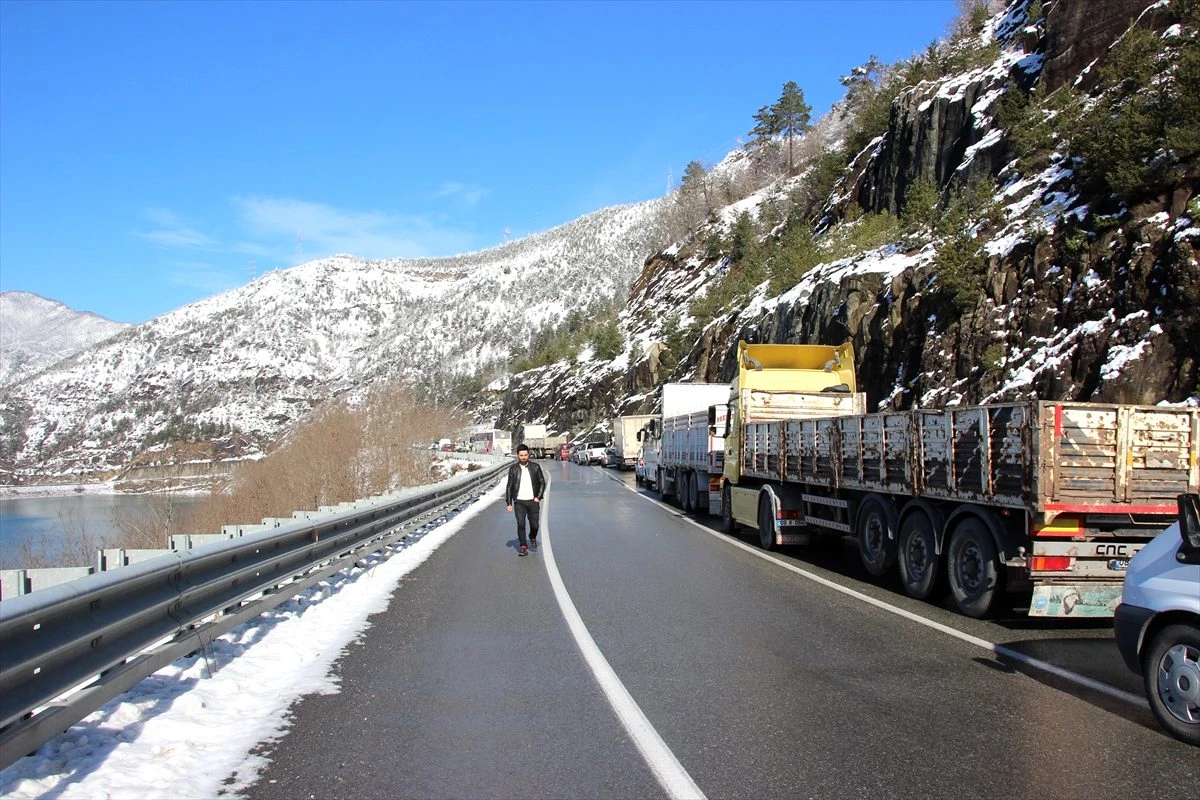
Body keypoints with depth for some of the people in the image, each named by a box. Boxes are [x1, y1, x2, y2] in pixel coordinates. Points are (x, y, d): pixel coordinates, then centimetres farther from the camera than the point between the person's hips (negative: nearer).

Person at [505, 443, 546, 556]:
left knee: (534, 525, 4)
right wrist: (509, 503, 1)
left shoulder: (535, 467, 2)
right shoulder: (513, 469, 1)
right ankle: (523, 547, 2)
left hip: (533, 501, 0)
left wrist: (539, 497, -4)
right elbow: (509, 486, 5)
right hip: (519, 502, 0)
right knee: (520, 525, -7)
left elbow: (542, 482, 7)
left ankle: (533, 537, 35)